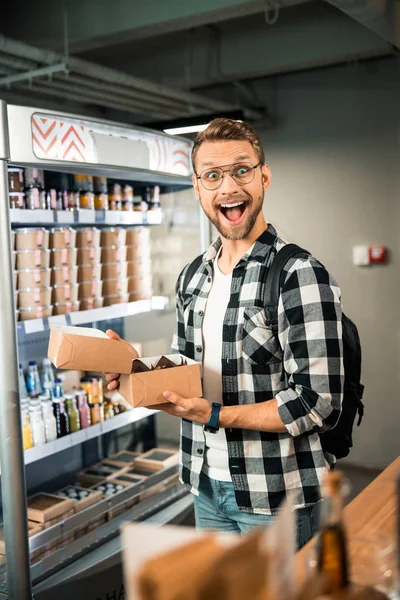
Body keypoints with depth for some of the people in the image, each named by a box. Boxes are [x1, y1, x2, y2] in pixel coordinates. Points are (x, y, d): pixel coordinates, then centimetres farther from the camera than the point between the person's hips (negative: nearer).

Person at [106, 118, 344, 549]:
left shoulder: (300, 276, -19)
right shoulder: (191, 279, 5)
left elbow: (318, 404, -22)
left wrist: (214, 415, -26)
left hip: (276, 495, -6)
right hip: (207, 485, 7)